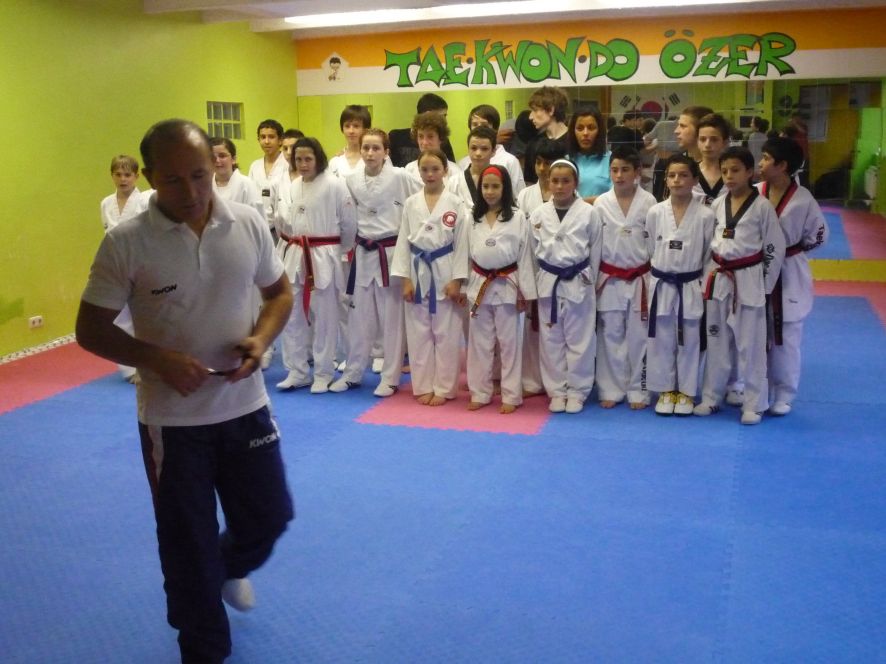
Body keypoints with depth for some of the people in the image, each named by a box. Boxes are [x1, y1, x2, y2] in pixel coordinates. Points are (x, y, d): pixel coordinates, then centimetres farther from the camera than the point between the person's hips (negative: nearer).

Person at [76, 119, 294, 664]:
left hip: (245, 404, 3)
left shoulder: (248, 223, -5)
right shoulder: (126, 243, -14)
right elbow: (91, 330, -8)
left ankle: (231, 567, 52)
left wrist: (261, 338, -13)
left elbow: (280, 292, 8)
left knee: (269, 516, 16)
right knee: (188, 544, 11)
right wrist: (157, 359, -23)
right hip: (172, 417, -3)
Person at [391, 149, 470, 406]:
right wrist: (405, 279, -1)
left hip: (444, 273, -2)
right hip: (418, 273, 3)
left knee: (446, 333, 3)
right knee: (418, 333, 8)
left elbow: (461, 244, -4)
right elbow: (404, 241, 4)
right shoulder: (411, 203, 4)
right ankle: (424, 387, 20)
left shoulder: (455, 204, -3)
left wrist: (456, 280, -9)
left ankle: (443, 388, 15)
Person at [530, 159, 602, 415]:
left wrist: (588, 280, 3)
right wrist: (542, 280, 6)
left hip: (578, 283, -2)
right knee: (551, 340, 9)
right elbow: (534, 251, 7)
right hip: (548, 283, 2)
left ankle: (577, 391, 18)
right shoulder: (539, 214, 1)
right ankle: (557, 390, 21)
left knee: (579, 340, 5)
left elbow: (596, 251, 2)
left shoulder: (589, 213, -5)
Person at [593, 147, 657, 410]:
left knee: (638, 337, 5)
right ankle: (611, 390, 18)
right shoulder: (601, 203, -1)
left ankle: (638, 391, 17)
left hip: (640, 279, -1)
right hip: (610, 279, 1)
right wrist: (592, 279, 2)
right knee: (610, 336, 7)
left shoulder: (648, 202, -5)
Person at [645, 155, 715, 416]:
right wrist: (657, 279, 7)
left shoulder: (705, 215, -8)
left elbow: (710, 254, 0)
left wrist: (705, 286, 0)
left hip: (691, 287, -1)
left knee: (689, 342, 8)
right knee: (661, 341, 8)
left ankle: (686, 392, 23)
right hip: (661, 285, 1)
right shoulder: (655, 212, -3)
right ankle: (666, 390, 23)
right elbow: (650, 250, 6)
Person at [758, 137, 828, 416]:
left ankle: (783, 395, 21)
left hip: (788, 277, -3)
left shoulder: (803, 200, -12)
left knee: (786, 339, 6)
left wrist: (787, 252, -6)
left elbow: (818, 235, -2)